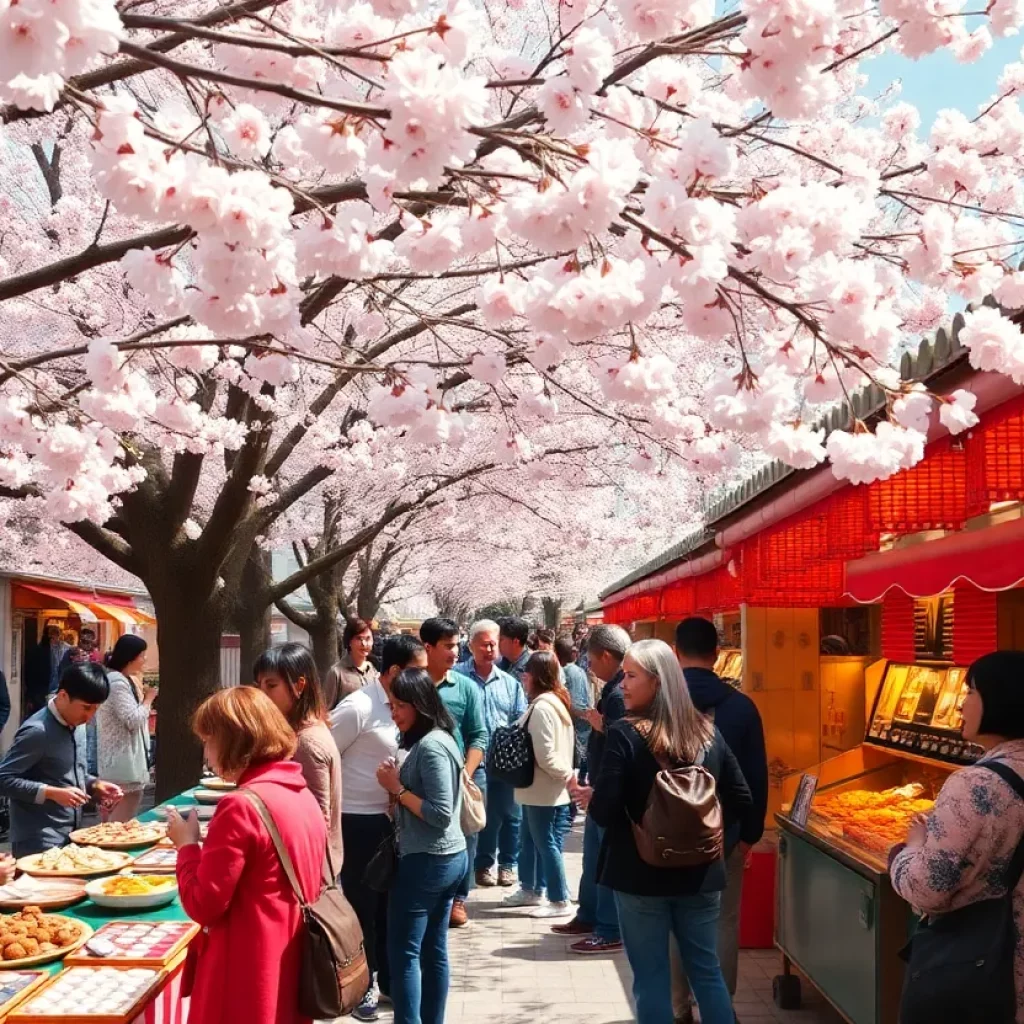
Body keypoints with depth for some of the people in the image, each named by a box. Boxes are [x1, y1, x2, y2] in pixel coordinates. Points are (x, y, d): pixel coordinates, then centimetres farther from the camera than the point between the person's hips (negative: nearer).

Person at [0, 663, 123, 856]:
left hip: (71, 836, 8)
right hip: (39, 842, -8)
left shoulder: (77, 726, 8)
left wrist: (95, 785, 1)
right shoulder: (37, 731, -18)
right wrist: (52, 793, -25)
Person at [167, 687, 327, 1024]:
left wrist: (188, 844, -3)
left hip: (251, 978, -8)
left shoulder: (241, 807, -20)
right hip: (291, 969, 8)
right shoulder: (302, 794, 5)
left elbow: (202, 905, -17)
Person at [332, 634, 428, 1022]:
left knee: (389, 900, 17)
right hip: (359, 821, -7)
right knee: (361, 903, 7)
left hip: (393, 818, 7)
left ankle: (387, 976, 32)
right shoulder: (359, 707, -19)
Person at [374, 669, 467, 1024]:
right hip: (448, 858, 10)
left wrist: (397, 788, -15)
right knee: (433, 950, 14)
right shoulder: (439, 740, 12)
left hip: (426, 861, -10)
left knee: (403, 951, -3)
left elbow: (440, 813, -22)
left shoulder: (430, 746, -18)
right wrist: (399, 782, 3)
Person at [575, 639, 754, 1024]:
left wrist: (590, 798, 2)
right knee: (707, 970, 15)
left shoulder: (624, 734, -15)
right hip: (700, 872, 4)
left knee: (651, 977, 7)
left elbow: (604, 813, -19)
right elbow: (742, 804, 3)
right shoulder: (707, 732, 1)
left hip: (642, 874, -4)